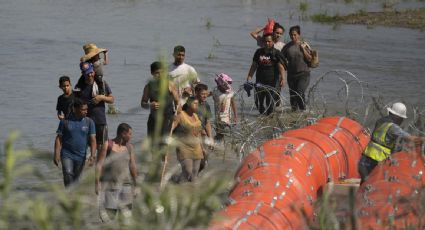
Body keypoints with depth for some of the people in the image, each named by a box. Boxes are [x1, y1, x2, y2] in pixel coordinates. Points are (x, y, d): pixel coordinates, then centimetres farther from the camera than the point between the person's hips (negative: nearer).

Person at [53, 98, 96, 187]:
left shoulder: (89, 122, 1)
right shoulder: (65, 121, -2)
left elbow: (93, 140, -3)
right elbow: (58, 139, 1)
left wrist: (92, 155, -16)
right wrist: (56, 155, -8)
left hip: (81, 156, 2)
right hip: (67, 154, -2)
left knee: (77, 179, 8)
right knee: (68, 174, -21)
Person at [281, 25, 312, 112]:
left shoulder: (304, 45, 1)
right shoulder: (287, 47, 3)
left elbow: (309, 59, -4)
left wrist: (303, 49, -10)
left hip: (303, 74, -3)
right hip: (291, 74, 3)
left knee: (300, 93, -19)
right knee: (292, 95, 7)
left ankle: (303, 110, -9)